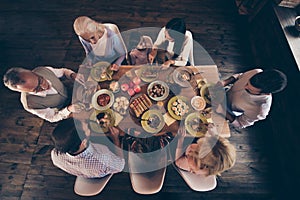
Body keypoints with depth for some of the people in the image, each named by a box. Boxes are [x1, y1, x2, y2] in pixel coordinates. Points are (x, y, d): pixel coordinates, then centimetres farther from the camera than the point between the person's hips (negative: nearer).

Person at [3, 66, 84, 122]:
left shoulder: (44, 70, -27)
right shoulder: (30, 104, -34)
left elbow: (63, 71, -6)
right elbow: (52, 118, -18)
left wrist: (73, 75, -29)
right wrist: (68, 109, -37)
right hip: (63, 112, -4)